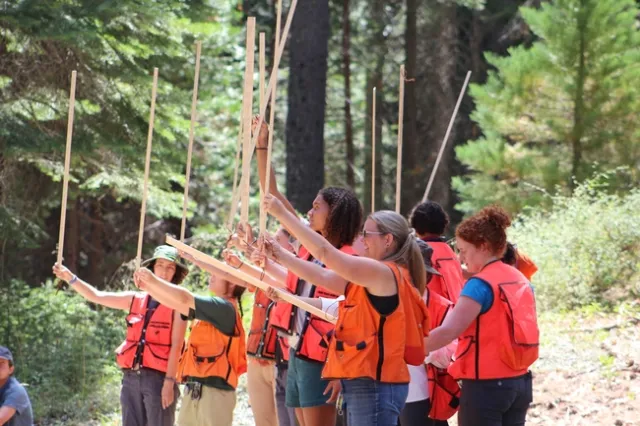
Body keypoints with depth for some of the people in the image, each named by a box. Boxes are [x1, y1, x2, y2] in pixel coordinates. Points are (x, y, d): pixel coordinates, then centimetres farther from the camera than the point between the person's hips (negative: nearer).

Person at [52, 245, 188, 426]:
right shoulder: (136, 300, 13)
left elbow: (176, 345, -7)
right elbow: (96, 296, 15)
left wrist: (169, 381, -14)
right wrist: (70, 278, 4)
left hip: (158, 378, -6)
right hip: (131, 377, 6)